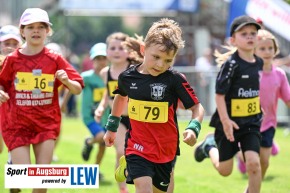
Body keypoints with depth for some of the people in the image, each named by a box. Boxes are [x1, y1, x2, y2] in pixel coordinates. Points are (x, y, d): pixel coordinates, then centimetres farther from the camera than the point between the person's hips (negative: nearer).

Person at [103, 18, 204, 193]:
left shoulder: (175, 80, -14)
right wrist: (112, 127, 30)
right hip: (137, 146, 0)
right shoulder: (128, 77, -3)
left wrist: (194, 128, -30)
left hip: (165, 149, 0)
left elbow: (197, 108, -9)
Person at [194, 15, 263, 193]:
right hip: (230, 122, -4)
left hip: (251, 122, 4)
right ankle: (209, 146, 41)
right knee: (225, 170, 10)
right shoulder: (231, 64, -17)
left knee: (254, 163, -15)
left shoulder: (259, 63, 2)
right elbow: (220, 94, -18)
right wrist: (225, 120, -24)